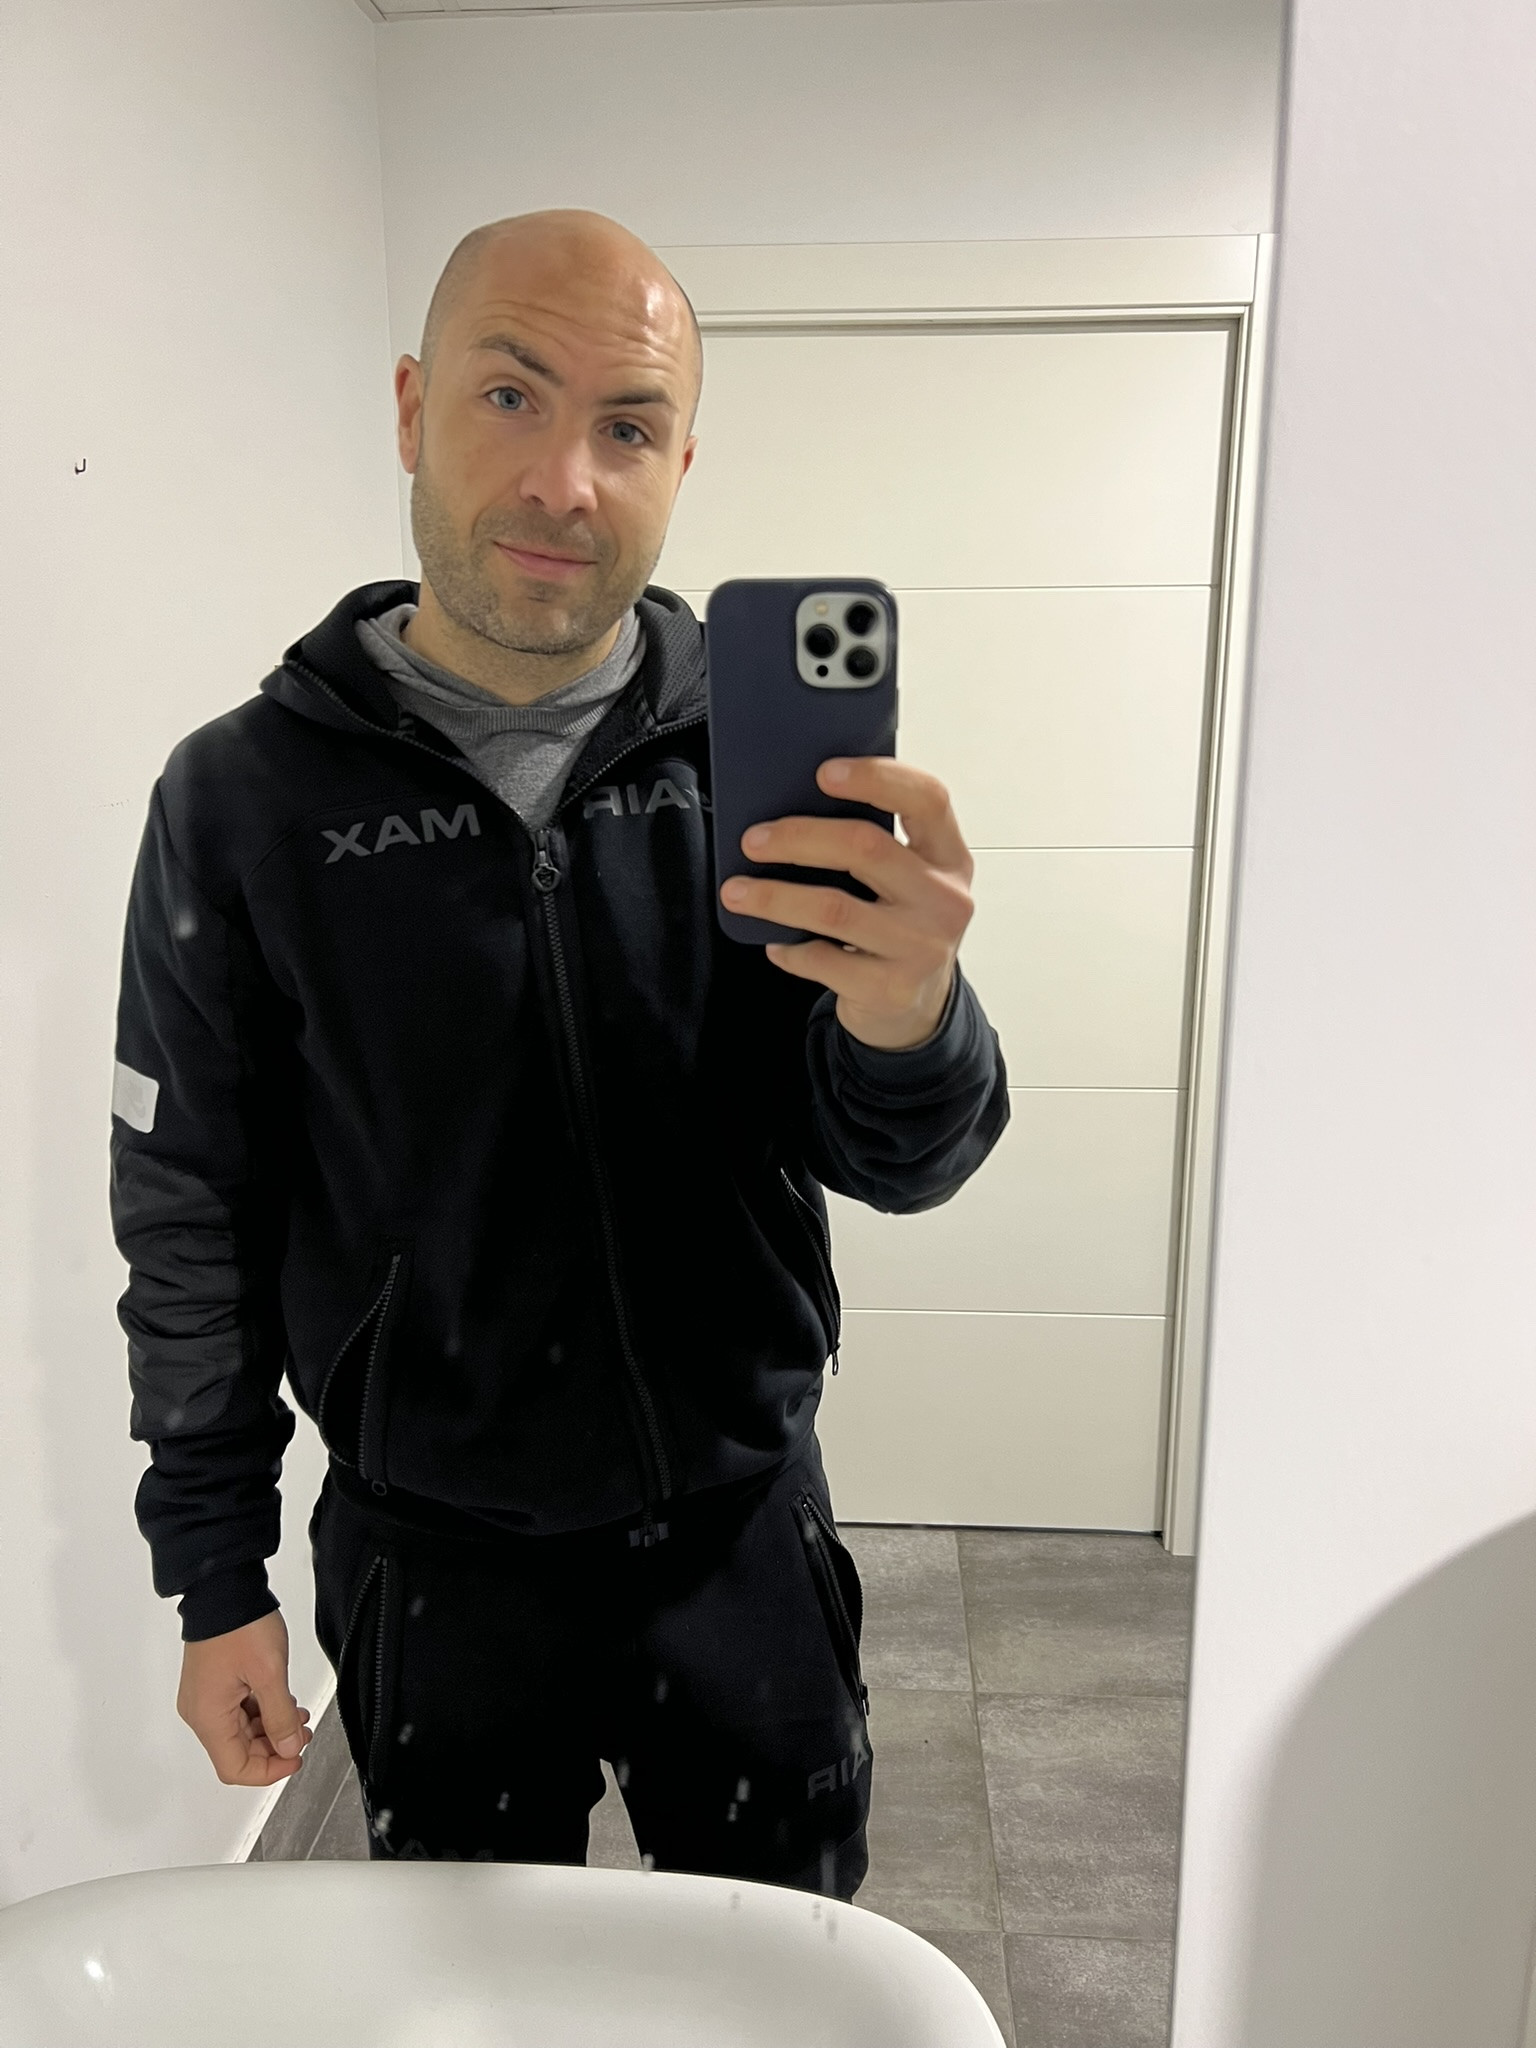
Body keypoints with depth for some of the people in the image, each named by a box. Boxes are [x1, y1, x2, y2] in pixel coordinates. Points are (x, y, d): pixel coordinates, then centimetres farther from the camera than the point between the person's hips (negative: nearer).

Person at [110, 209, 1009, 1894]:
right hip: (434, 1561, 0)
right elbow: (190, 1220, -2)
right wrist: (217, 1581, 1)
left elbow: (899, 1168, -10)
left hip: (744, 1528, 1)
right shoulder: (247, 796, -10)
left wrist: (906, 1019, -33)